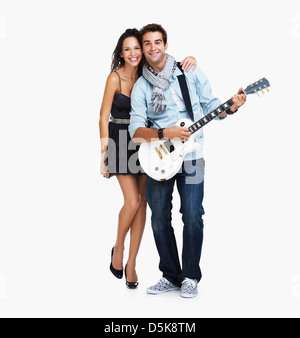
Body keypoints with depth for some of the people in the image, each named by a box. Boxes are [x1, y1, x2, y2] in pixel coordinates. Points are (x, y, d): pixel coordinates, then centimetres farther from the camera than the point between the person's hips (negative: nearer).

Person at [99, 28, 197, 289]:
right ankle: (118, 248, 18)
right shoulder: (115, 77, -9)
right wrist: (104, 154, -11)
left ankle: (131, 263, 15)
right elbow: (104, 117, -8)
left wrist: (190, 61, -15)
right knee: (132, 202, -12)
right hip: (120, 141, -4)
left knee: (142, 202, 3)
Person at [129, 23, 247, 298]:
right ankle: (171, 276, 21)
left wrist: (230, 107, -13)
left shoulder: (190, 71, 4)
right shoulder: (141, 86, 3)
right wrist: (164, 134, -21)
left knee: (192, 217, -4)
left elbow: (210, 105, 7)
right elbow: (136, 130, -5)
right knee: (159, 218, 5)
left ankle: (190, 277, 13)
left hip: (190, 155, -1)